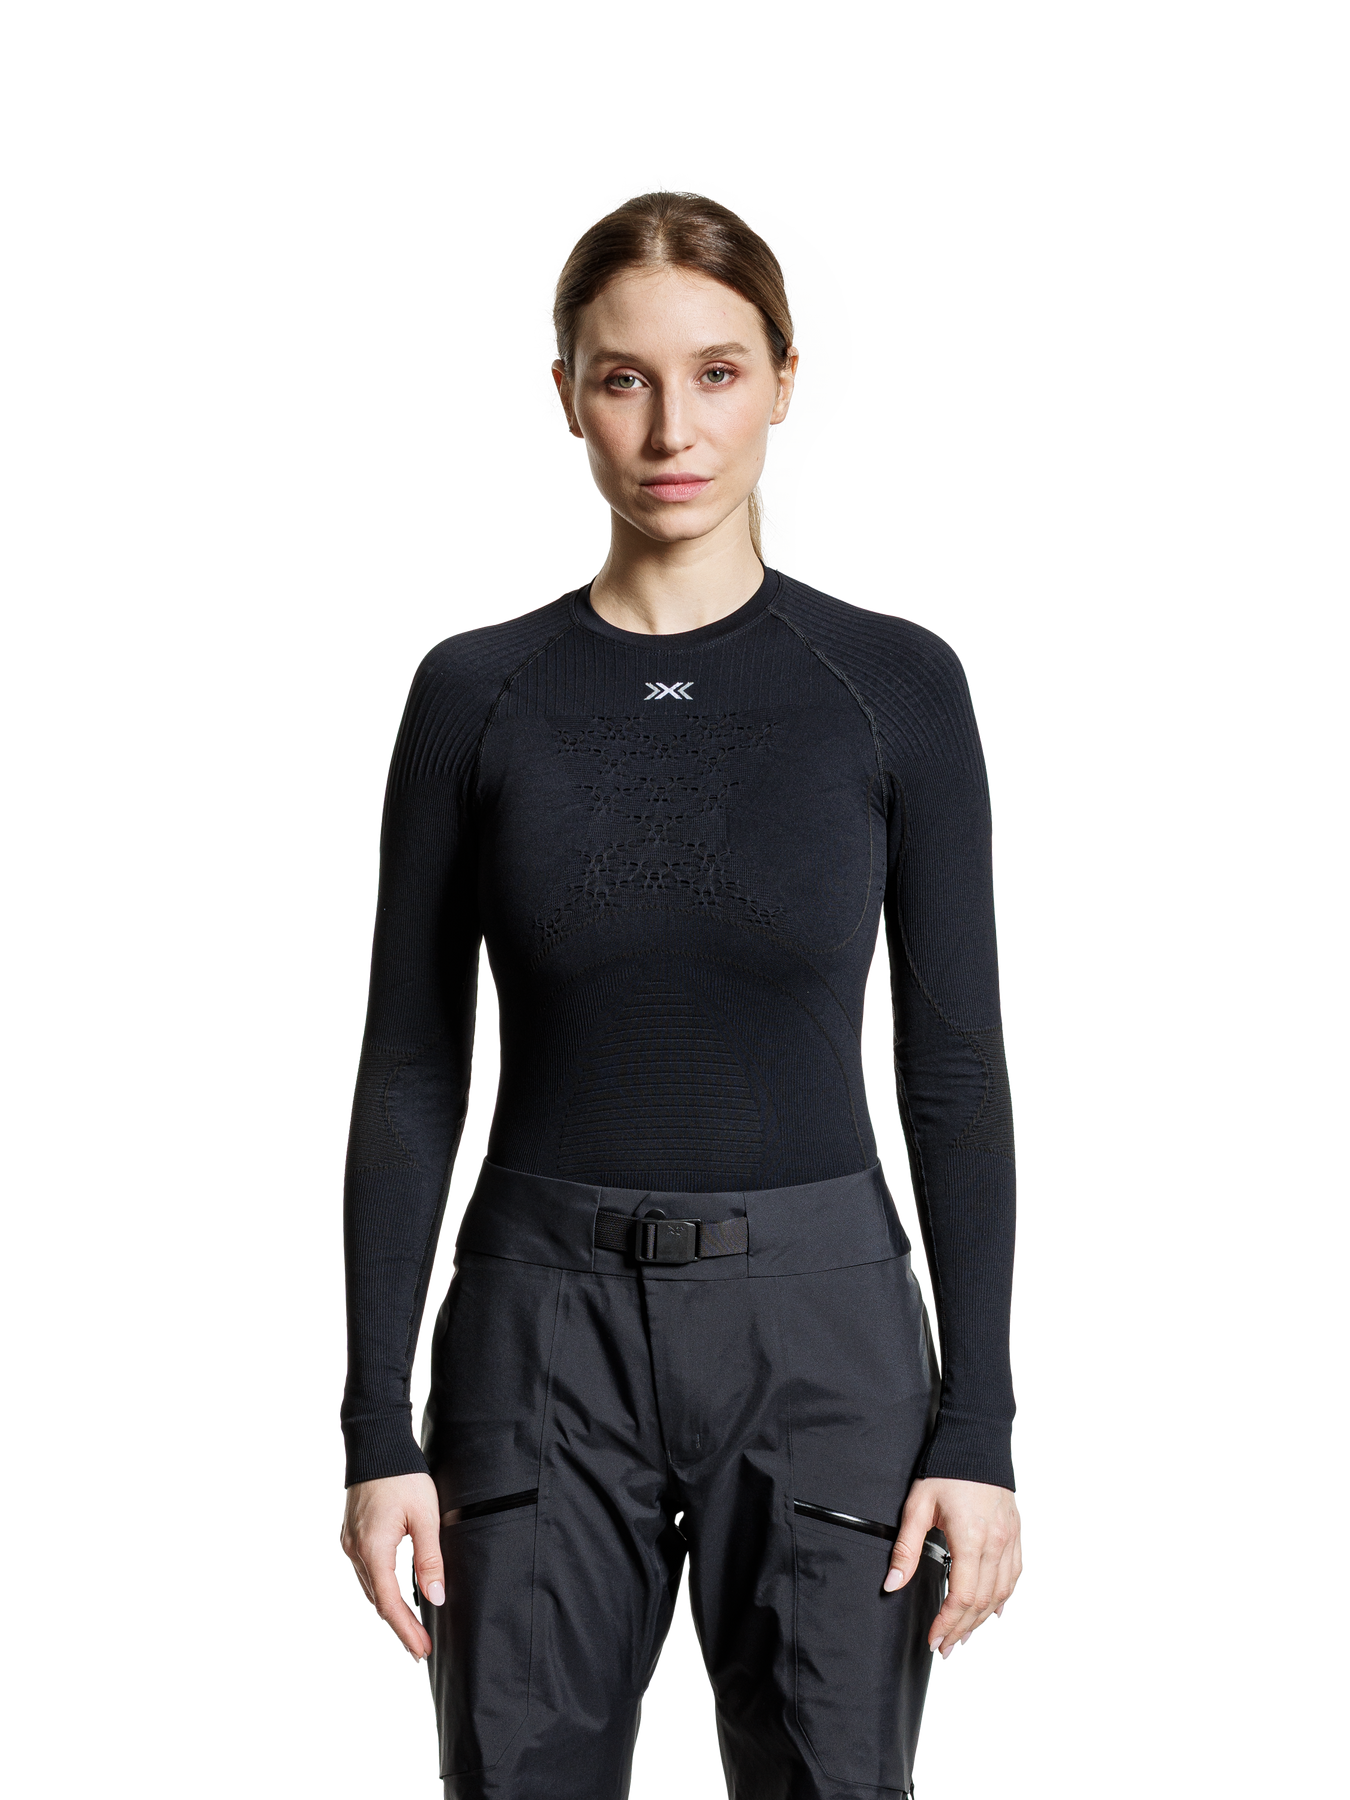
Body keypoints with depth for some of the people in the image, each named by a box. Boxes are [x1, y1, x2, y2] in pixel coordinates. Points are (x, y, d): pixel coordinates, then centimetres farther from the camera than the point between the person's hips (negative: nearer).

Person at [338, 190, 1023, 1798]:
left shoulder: (896, 683, -2)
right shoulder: (474, 692, 0)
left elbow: (955, 1068, -1)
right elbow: (409, 1074, 2)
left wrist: (980, 1427, -6)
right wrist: (380, 1427, -3)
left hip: (821, 1333, -1)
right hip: (547, 1338, 1)